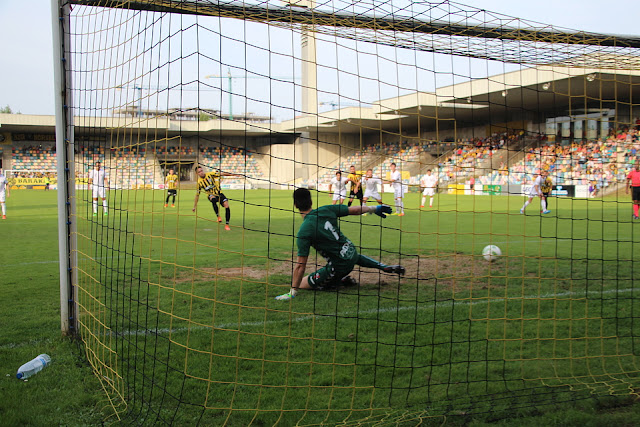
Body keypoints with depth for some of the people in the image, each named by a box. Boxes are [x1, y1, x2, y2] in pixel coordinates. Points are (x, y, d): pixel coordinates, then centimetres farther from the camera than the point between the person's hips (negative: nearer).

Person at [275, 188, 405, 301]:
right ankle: (386, 267, 33)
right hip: (351, 252, 7)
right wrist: (374, 208, 23)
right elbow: (355, 210, 4)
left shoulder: (304, 231, -21)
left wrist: (292, 292, -14)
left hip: (339, 266, -7)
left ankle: (341, 281, 2)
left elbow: (301, 265, -21)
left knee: (301, 283, 4)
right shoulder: (326, 210, -7)